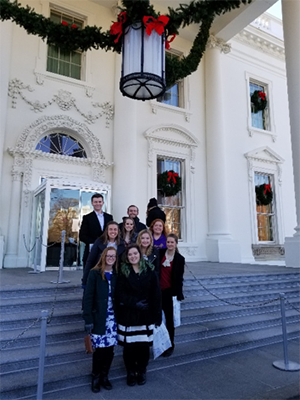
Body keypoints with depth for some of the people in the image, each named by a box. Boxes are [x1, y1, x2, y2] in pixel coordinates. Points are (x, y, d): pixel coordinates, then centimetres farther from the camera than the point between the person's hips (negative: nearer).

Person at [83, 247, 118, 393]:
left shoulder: (117, 275, 3)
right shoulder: (95, 273, -6)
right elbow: (88, 297, -7)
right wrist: (88, 319, -10)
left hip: (112, 318, 3)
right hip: (98, 318, -3)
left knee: (110, 349, 7)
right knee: (99, 348, 2)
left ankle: (104, 376, 30)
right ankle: (95, 378, 26)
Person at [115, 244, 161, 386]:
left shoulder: (149, 271, -2)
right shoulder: (123, 272, -1)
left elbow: (156, 294, -2)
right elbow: (119, 294, -6)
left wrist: (157, 315, -5)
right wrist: (135, 303, -17)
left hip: (145, 316, 0)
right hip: (127, 316, 0)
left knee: (143, 346, 7)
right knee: (129, 346, 6)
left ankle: (141, 372, 31)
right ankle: (131, 373, 29)